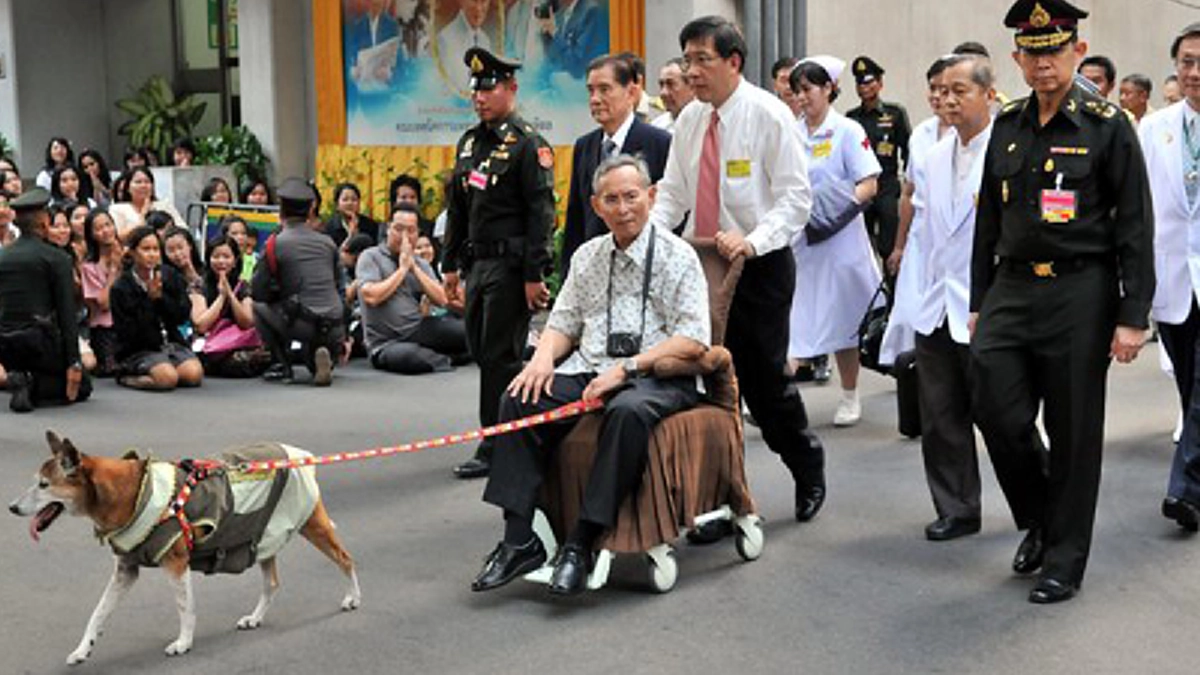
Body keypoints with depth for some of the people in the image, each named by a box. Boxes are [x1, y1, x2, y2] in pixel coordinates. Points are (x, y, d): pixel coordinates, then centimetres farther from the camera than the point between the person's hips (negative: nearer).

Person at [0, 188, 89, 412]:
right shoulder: (57, 258, -4)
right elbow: (67, 312, -9)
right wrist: (73, 363, -9)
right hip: (39, 339, -5)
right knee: (81, 387, 14)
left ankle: (22, 380, -4)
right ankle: (33, 387, -12)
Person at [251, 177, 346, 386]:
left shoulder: (275, 244, -2)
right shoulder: (327, 242, 11)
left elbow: (257, 292, 1)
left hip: (303, 324, -5)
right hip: (335, 328, 5)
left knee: (259, 308, 20)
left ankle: (282, 365, 10)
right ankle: (324, 355, 2)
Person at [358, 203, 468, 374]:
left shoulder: (421, 264, 15)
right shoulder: (370, 257, 0)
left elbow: (441, 300, 1)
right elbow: (371, 296, -17)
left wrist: (414, 267, -5)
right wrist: (402, 269, -9)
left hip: (418, 330, 5)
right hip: (386, 344, -5)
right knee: (409, 355, -39)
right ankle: (446, 360, -12)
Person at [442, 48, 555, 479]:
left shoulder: (527, 144, -9)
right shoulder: (469, 142, 15)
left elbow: (541, 213, -14)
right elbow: (457, 208, 20)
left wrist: (534, 274, -18)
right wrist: (451, 265, 16)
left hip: (510, 266, -8)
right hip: (478, 264, 8)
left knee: (499, 356, -5)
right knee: (481, 351, 12)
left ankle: (494, 449, 3)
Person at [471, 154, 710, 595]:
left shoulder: (676, 256, -1)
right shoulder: (587, 257, 17)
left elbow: (692, 340, -10)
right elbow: (563, 323, 20)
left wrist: (626, 368, -19)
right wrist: (544, 357, -4)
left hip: (655, 376, -5)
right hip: (588, 370, 5)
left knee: (629, 410, -38)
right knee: (519, 401, -19)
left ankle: (581, 544, -32)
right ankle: (519, 540, -20)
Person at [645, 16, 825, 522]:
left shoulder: (769, 115, -10)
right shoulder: (689, 119, 8)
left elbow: (795, 197, -13)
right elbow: (673, 191, 13)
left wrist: (753, 241, -28)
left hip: (760, 266, -5)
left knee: (765, 379, 1)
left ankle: (809, 471, 28)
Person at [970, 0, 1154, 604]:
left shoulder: (1108, 126, -5)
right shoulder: (1007, 126, 9)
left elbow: (1135, 226, -6)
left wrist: (1132, 317, -11)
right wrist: (978, 302, 13)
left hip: (1079, 294, -4)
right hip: (1012, 288, 4)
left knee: (1073, 431, 3)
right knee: (996, 409, -3)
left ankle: (1063, 562, 17)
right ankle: (1038, 521, 23)